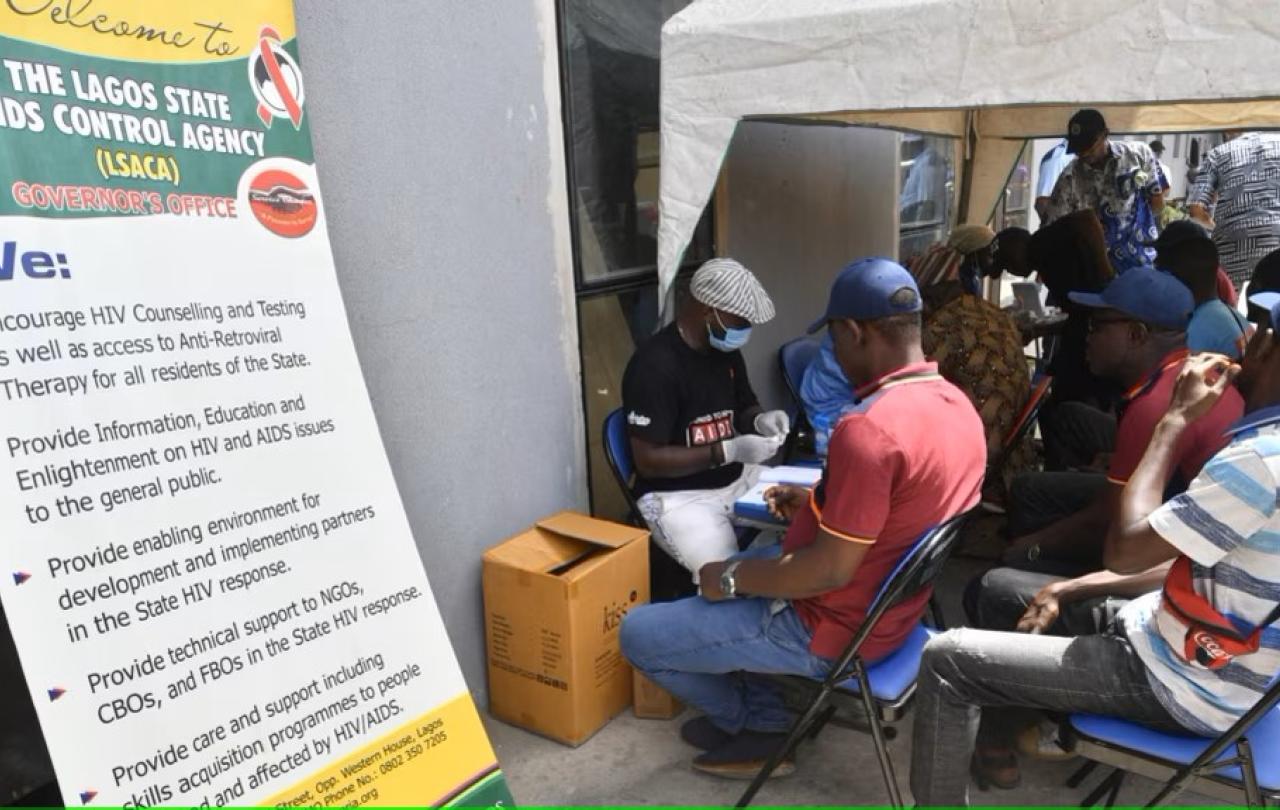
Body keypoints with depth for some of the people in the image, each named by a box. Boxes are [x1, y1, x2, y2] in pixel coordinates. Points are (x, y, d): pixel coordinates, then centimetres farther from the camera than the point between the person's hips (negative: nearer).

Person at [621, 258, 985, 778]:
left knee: (639, 634, 0)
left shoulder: (868, 428, -31)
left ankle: (754, 721, 23)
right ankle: (764, 722, 22)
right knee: (740, 565, 28)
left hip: (832, 628, -9)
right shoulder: (958, 406, -1)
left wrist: (732, 578, -14)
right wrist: (818, 505, 11)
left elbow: (830, 572, -28)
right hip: (888, 608, 10)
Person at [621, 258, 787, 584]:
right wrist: (729, 451, -24)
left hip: (738, 478, 8)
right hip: (678, 495, -8)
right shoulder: (654, 364, -20)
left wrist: (762, 420, -4)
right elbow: (648, 460, -20)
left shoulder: (726, 351, 4)